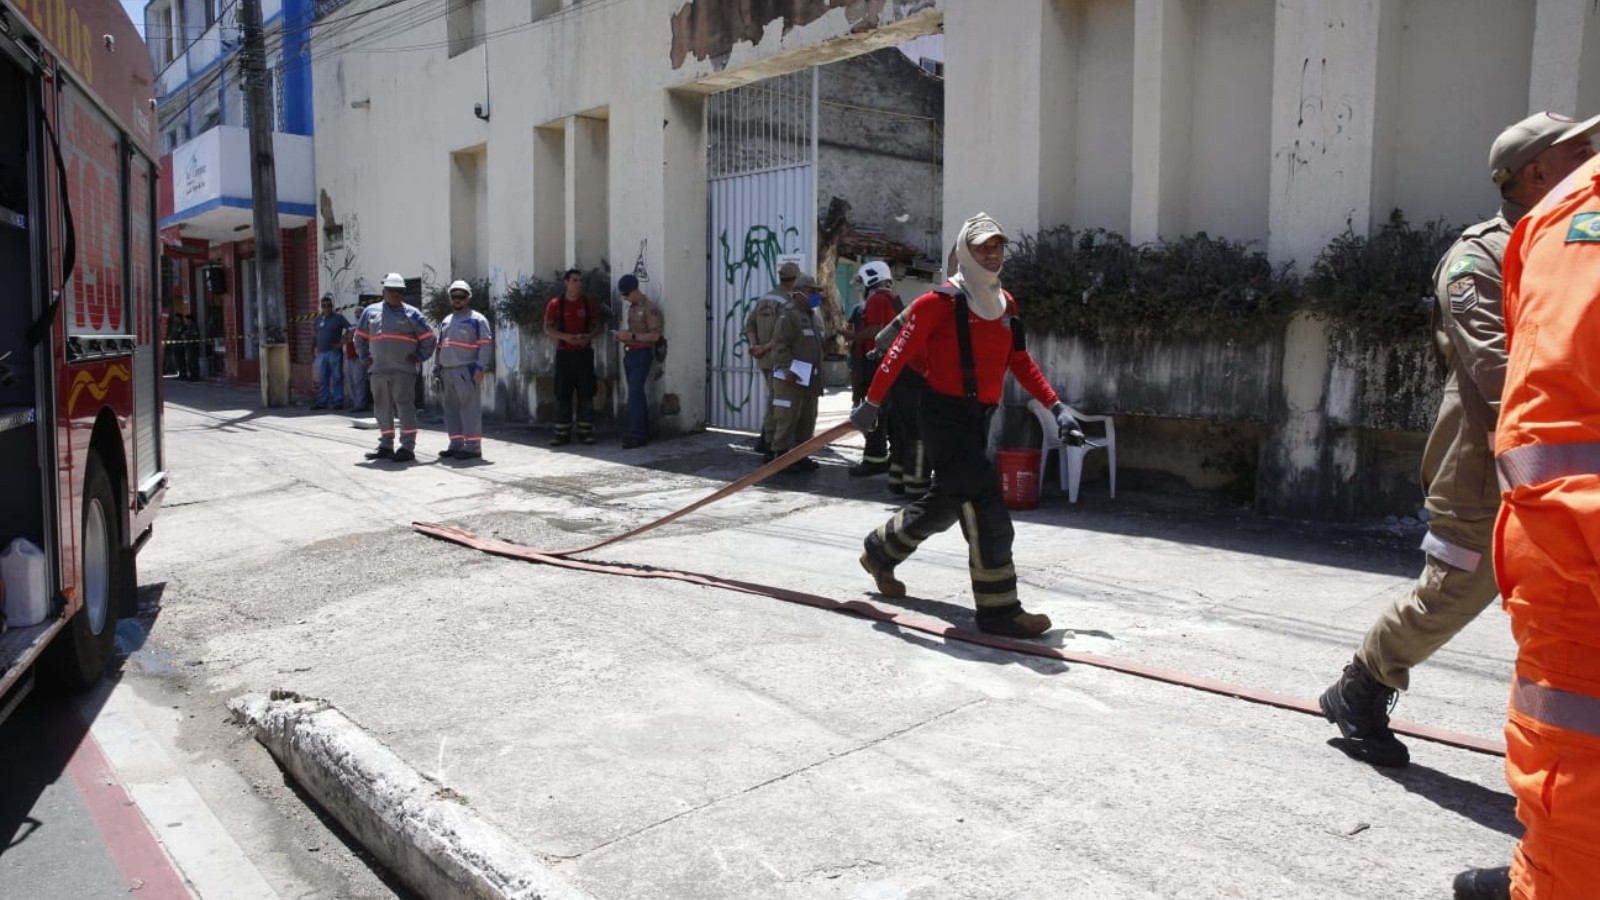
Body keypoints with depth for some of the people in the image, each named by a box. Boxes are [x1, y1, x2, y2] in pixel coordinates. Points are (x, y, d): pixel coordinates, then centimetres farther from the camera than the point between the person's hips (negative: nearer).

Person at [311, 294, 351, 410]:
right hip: (321, 352, 6)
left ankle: (338, 401, 1)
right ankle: (322, 402, 11)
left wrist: (342, 342, -11)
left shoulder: (338, 317, -2)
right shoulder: (319, 319, 15)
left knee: (337, 378, -3)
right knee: (322, 379, 7)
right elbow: (315, 333, 24)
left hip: (335, 352, -6)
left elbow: (350, 329, -8)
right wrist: (313, 325, 5)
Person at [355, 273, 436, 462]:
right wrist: (365, 358, 13)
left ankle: (408, 447, -7)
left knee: (404, 405, -8)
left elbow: (428, 339, 6)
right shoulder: (370, 311, 13)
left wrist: (418, 358, -1)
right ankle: (386, 445, 19)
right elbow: (360, 338, 22)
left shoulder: (411, 313, 4)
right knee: (382, 407, 9)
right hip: (377, 370, 4)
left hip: (403, 370, -4)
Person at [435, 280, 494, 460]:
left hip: (466, 371, -8)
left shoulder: (477, 319, -2)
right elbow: (440, 346, 26)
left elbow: (486, 345, -10)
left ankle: (472, 446, -7)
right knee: (451, 408, 9)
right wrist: (437, 368, 19)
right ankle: (456, 444, 15)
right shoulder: (446, 321, 21)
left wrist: (481, 368, -18)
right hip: (447, 371, 8)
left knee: (469, 407, -9)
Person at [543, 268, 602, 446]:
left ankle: (585, 432, 8)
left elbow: (597, 324, 11)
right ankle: (562, 433, 5)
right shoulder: (555, 304, 1)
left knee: (585, 393, 2)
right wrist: (565, 336, -16)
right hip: (564, 353, -1)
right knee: (562, 394, 0)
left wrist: (589, 336, -10)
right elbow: (548, 328, 0)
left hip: (584, 353, 1)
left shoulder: (588, 304, 7)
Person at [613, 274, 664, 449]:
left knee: (634, 393, -13)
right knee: (637, 393, 7)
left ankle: (637, 434, -12)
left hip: (642, 354, -8)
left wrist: (631, 336, -19)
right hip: (629, 354, 8)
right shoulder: (632, 308, 16)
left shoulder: (649, 307, -10)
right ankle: (642, 431, 12)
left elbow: (655, 335, -15)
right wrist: (623, 337, 6)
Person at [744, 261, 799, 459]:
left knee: (773, 398, 19)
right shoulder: (787, 302, -15)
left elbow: (749, 323, 8)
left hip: (764, 359, 8)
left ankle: (764, 440, 21)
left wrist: (754, 344, -3)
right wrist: (765, 348, -17)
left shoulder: (763, 298, 11)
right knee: (775, 401, -1)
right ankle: (770, 446, 4)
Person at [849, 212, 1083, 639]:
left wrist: (1057, 407, 8)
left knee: (946, 501, 19)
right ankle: (999, 610, -4)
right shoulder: (940, 302, -12)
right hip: (946, 414, -9)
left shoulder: (1005, 303, 12)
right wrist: (871, 403, -7)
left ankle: (880, 550, 42)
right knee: (984, 507, -11)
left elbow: (1020, 362, 15)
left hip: (980, 415, 9)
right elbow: (900, 354, -9)